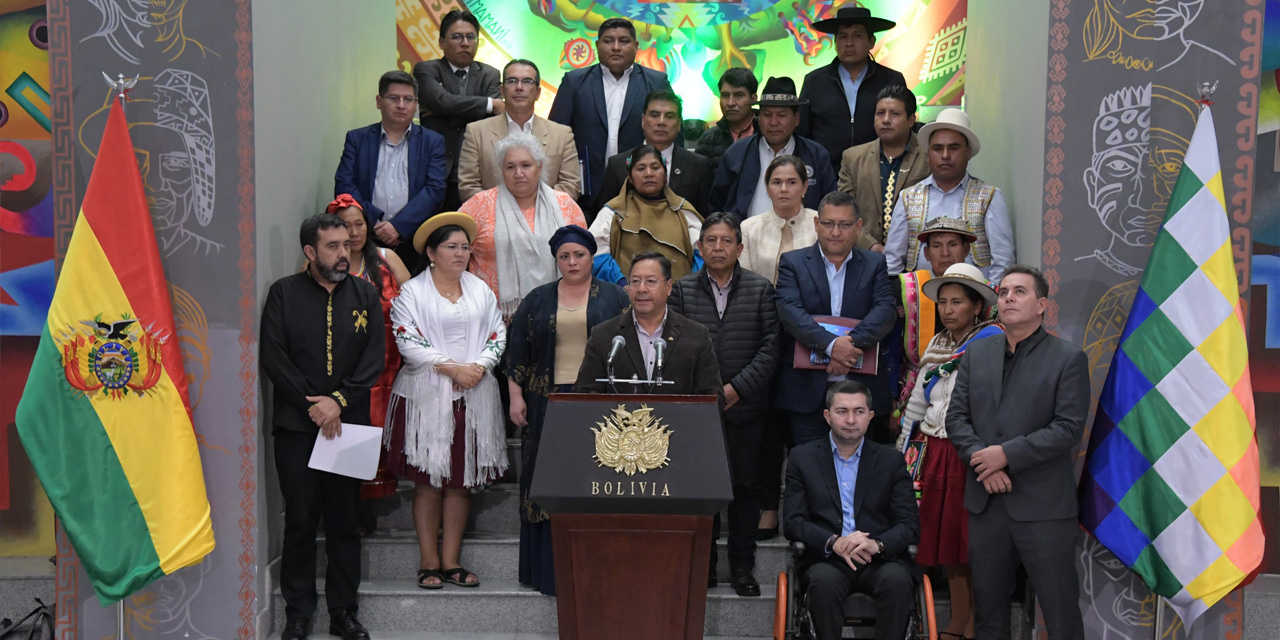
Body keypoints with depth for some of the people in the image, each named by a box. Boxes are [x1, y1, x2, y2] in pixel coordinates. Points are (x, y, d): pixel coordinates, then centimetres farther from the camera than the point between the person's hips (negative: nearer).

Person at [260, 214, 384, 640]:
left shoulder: (365, 294, 9)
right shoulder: (284, 293, 3)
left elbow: (375, 357, 1)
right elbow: (272, 357, -4)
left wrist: (339, 400, -11)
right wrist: (311, 404, -11)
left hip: (349, 424, 2)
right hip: (296, 427, -2)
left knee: (344, 521, 6)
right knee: (300, 521, 3)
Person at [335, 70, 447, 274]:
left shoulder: (432, 142, 13)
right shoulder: (357, 139, 15)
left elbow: (435, 189, 1)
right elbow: (344, 186, 5)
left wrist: (398, 226, -11)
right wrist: (375, 223, -9)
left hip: (415, 242, 0)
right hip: (367, 241, 0)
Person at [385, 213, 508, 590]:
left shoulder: (481, 290, 14)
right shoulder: (412, 291, 1)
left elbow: (497, 334, 9)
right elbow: (407, 341, -9)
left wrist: (479, 367, -9)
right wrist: (451, 367, -15)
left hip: (474, 396, 4)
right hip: (426, 395, -4)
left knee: (462, 480, 5)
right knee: (428, 480, -2)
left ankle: (451, 561, 12)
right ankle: (429, 562, 7)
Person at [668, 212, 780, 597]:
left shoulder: (761, 290, 4)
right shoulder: (682, 290, 5)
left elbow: (770, 348, -2)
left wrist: (736, 388, -11)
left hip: (745, 406, 0)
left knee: (744, 486, 6)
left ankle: (742, 566, 17)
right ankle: (703, 564, 18)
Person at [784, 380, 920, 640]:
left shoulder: (891, 461, 12)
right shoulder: (802, 458, 10)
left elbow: (910, 524, 4)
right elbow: (794, 522, 2)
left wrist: (878, 544, -17)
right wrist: (833, 543, -17)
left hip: (881, 560, 1)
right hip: (827, 560, -1)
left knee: (897, 580, -31)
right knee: (824, 580, -33)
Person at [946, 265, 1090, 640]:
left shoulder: (1068, 358, -3)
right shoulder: (977, 352, 11)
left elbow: (1069, 427, -11)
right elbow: (956, 416, 7)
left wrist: (1007, 454, -16)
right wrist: (982, 460, -9)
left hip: (1044, 504, -4)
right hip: (985, 499, 5)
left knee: (1060, 608, 1)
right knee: (988, 601, 14)